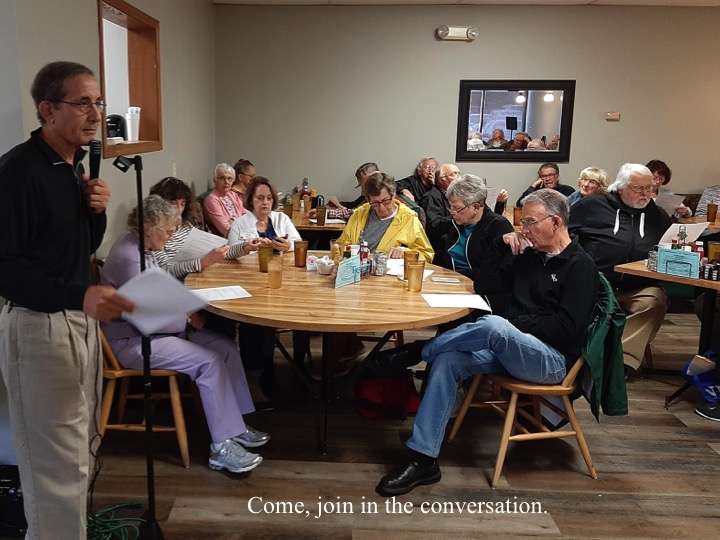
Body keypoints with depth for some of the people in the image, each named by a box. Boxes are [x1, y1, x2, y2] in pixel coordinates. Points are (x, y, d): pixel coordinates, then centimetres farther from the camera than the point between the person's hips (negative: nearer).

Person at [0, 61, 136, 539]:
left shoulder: (75, 165, 10)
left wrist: (97, 210, -3)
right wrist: (81, 295, -33)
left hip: (81, 319, 9)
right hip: (38, 326, -9)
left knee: (82, 448, 19)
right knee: (59, 464, -2)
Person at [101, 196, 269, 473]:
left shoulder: (143, 248, 6)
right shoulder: (129, 258, -24)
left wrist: (183, 311, 2)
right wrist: (187, 318, -11)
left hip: (148, 330, 10)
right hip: (132, 341, -10)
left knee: (226, 347, -2)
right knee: (210, 362, -23)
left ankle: (235, 424, 3)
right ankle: (221, 447, -15)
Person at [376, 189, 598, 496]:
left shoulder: (580, 266, -4)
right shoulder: (529, 256, 16)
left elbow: (567, 329, -13)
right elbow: (482, 284, 16)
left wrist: (517, 323, -13)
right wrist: (501, 245, 5)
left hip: (553, 359, -7)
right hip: (511, 350, 7)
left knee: (493, 326, -36)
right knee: (448, 360, -19)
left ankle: (419, 353, -12)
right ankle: (423, 459, -20)